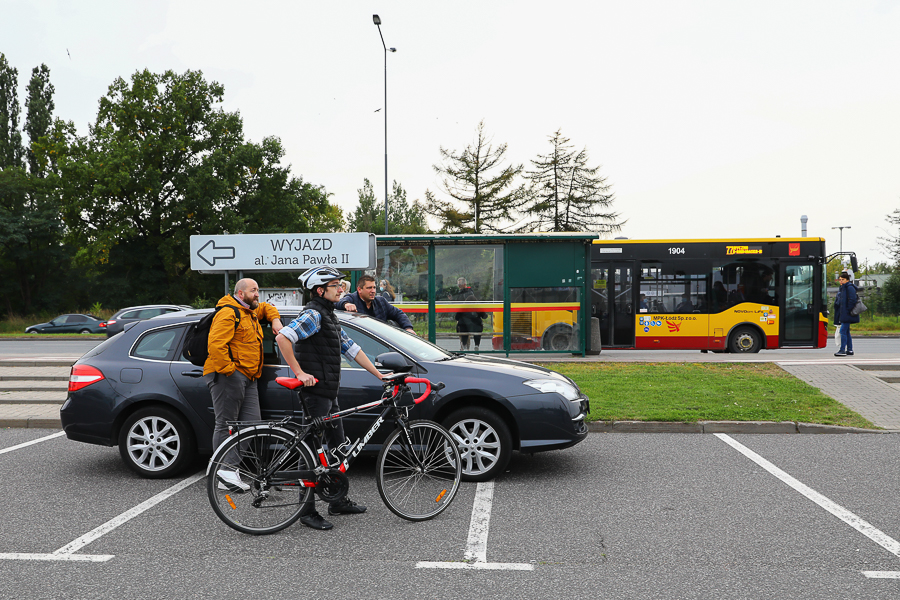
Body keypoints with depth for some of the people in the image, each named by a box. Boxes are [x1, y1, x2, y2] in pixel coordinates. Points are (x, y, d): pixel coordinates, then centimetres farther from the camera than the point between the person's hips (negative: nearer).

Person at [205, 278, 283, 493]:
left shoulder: (250, 312, 22)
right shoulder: (228, 313, -10)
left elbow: (266, 307, 44)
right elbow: (215, 344, -20)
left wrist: (275, 319, 24)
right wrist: (228, 369, -20)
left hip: (248, 378, 10)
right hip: (228, 375, -10)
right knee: (225, 424, -6)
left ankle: (231, 468, 5)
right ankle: (225, 471, -4)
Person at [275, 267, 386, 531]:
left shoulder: (329, 317, 18)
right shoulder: (313, 315, -13)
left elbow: (352, 349, 21)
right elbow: (282, 338, -26)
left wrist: (380, 375, 18)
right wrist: (299, 373, -25)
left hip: (329, 393, 10)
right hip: (314, 392, -10)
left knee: (339, 446, 15)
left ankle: (338, 501, 26)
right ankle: (307, 511, 1)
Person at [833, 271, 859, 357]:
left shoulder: (850, 287, -9)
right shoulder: (842, 288, 20)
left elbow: (852, 300, -18)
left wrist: (848, 310, -18)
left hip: (847, 314, -10)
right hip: (843, 314, 10)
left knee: (843, 331, -12)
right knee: (846, 332, 10)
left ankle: (842, 350, -14)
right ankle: (850, 350, 14)